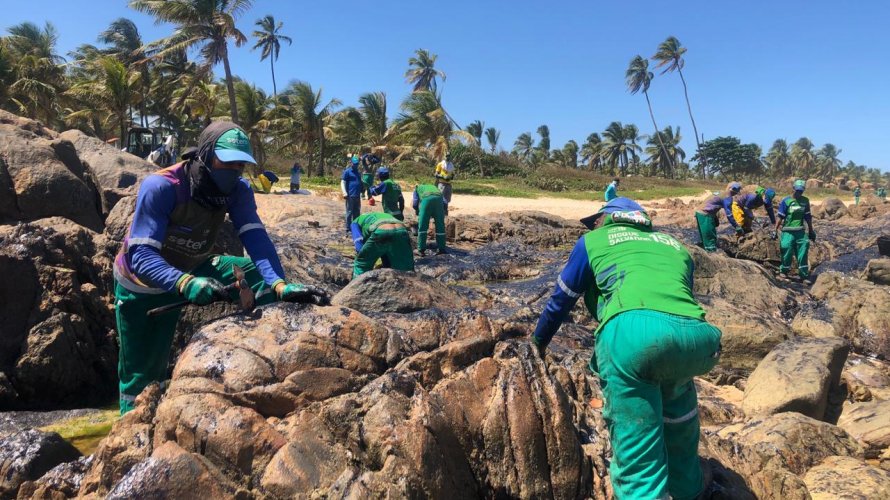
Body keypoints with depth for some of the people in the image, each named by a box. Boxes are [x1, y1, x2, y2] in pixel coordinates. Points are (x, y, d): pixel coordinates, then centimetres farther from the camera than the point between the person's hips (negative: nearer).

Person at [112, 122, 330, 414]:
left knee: (260, 275, -17)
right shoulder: (160, 187, -31)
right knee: (142, 375, 6)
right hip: (142, 285, -3)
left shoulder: (238, 190, -18)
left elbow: (256, 239, -30)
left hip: (192, 271, 4)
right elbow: (140, 255, -37)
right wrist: (185, 284, -55)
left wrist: (280, 284, -47)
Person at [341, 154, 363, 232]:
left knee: (357, 213, 12)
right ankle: (348, 228, 3)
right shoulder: (347, 171, -3)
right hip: (350, 196, -7)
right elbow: (343, 182, -10)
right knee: (349, 212, -3)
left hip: (357, 196, 7)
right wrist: (344, 193, -20)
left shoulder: (357, 172, 19)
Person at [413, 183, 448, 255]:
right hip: (439, 200, 3)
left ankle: (421, 249, 3)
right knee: (440, 226, 12)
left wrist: (417, 212, 36)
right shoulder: (435, 188, 42)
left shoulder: (417, 188, 35)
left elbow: (415, 204, 18)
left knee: (422, 226, 5)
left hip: (426, 200, -3)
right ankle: (441, 248, 15)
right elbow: (445, 203, 26)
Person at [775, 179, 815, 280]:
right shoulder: (786, 201, -5)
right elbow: (780, 217, -5)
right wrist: (775, 230, -9)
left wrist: (811, 231, 17)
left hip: (800, 231, 4)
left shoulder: (805, 201, 7)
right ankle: (784, 270, 15)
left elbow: (808, 217, 14)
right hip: (788, 231, -4)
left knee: (803, 250, 3)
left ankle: (804, 273, 11)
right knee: (787, 250, -4)